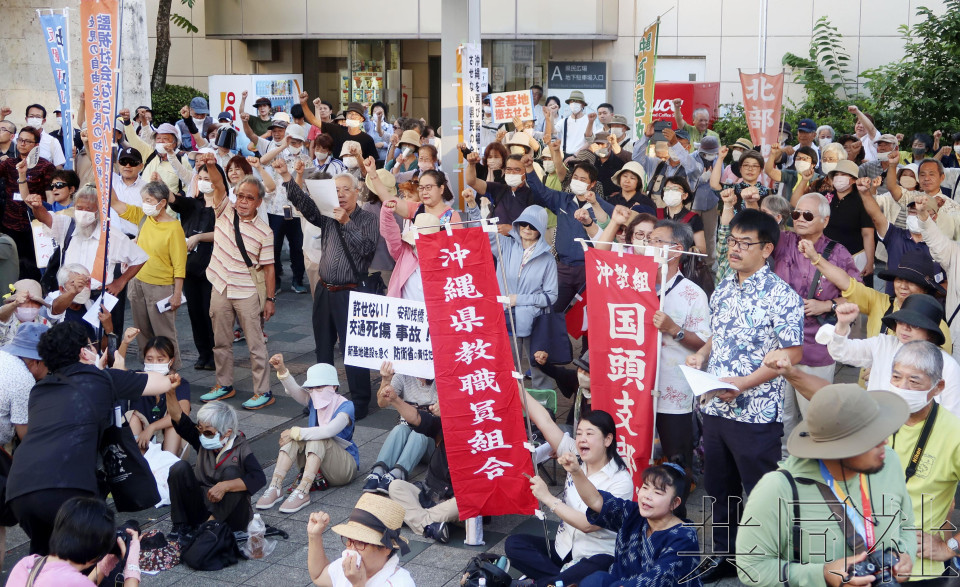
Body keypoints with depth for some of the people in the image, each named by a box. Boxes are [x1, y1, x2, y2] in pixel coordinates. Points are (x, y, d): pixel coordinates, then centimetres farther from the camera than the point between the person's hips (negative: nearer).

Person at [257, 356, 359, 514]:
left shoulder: (345, 406, -16)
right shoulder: (313, 401, 2)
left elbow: (329, 431, -34)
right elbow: (294, 390, -19)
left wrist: (296, 432, -31)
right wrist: (282, 370, -38)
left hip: (344, 467, -6)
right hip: (315, 463, 6)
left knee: (318, 439, -32)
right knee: (293, 436, -19)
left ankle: (302, 492, -42)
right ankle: (275, 487, -28)